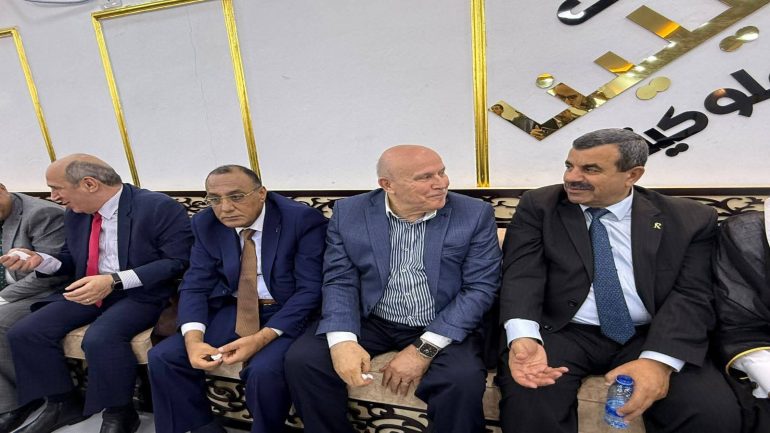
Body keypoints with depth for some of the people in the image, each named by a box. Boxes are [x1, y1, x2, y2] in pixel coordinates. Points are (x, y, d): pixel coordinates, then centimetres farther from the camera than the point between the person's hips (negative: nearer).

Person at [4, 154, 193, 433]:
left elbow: (178, 261, -22)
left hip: (140, 293, -7)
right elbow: (73, 260, 21)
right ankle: (63, 404, 13)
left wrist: (115, 281, -28)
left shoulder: (159, 207, -17)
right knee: (23, 333, -7)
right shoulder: (75, 214, 9)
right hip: (88, 291, 8)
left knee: (100, 339, -32)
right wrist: (41, 261, -2)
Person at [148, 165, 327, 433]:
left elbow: (310, 290, -18)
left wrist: (262, 338, -28)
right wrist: (193, 339, -20)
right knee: (162, 357, -7)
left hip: (288, 312, -5)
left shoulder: (303, 219, -17)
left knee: (264, 370, -30)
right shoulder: (206, 224, -1)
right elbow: (195, 286, 0)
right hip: (234, 309, 5)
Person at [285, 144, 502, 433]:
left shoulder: (475, 214, -7)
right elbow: (340, 282, -3)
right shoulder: (348, 213, -4)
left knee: (464, 380, -29)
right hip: (371, 322, 2)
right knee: (301, 359, -15)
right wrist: (342, 340, -23)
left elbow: (480, 286, -9)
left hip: (442, 328, -1)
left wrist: (425, 348, -18)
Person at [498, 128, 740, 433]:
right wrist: (523, 337, -27)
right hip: (561, 333, -1)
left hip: (647, 338, 2)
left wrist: (658, 360, -21)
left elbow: (691, 296, -4)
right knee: (528, 401, -29)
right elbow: (522, 275, -8)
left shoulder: (689, 219, 5)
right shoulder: (538, 207, 2)